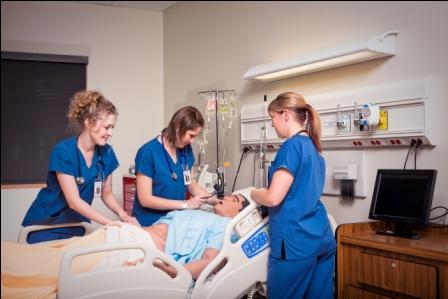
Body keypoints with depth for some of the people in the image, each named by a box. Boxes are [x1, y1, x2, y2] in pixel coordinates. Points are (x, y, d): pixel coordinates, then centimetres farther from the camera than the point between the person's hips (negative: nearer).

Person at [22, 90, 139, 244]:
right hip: (46, 225, -4)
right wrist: (112, 224, -29)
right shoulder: (63, 151, -22)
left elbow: (106, 193, 3)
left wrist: (123, 215, -16)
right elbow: (74, 201, -25)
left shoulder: (106, 153, -7)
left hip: (77, 226, 5)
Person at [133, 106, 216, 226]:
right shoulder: (148, 152, -17)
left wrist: (217, 200, -6)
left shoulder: (186, 150, 1)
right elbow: (145, 199, -18)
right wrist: (185, 204, -19)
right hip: (150, 224, -5)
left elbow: (192, 186, 9)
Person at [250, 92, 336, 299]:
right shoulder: (313, 147, 14)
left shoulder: (292, 145, -13)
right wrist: (261, 193, 20)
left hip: (296, 241, -8)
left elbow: (273, 197, -17)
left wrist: (252, 194, 3)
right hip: (322, 237, 8)